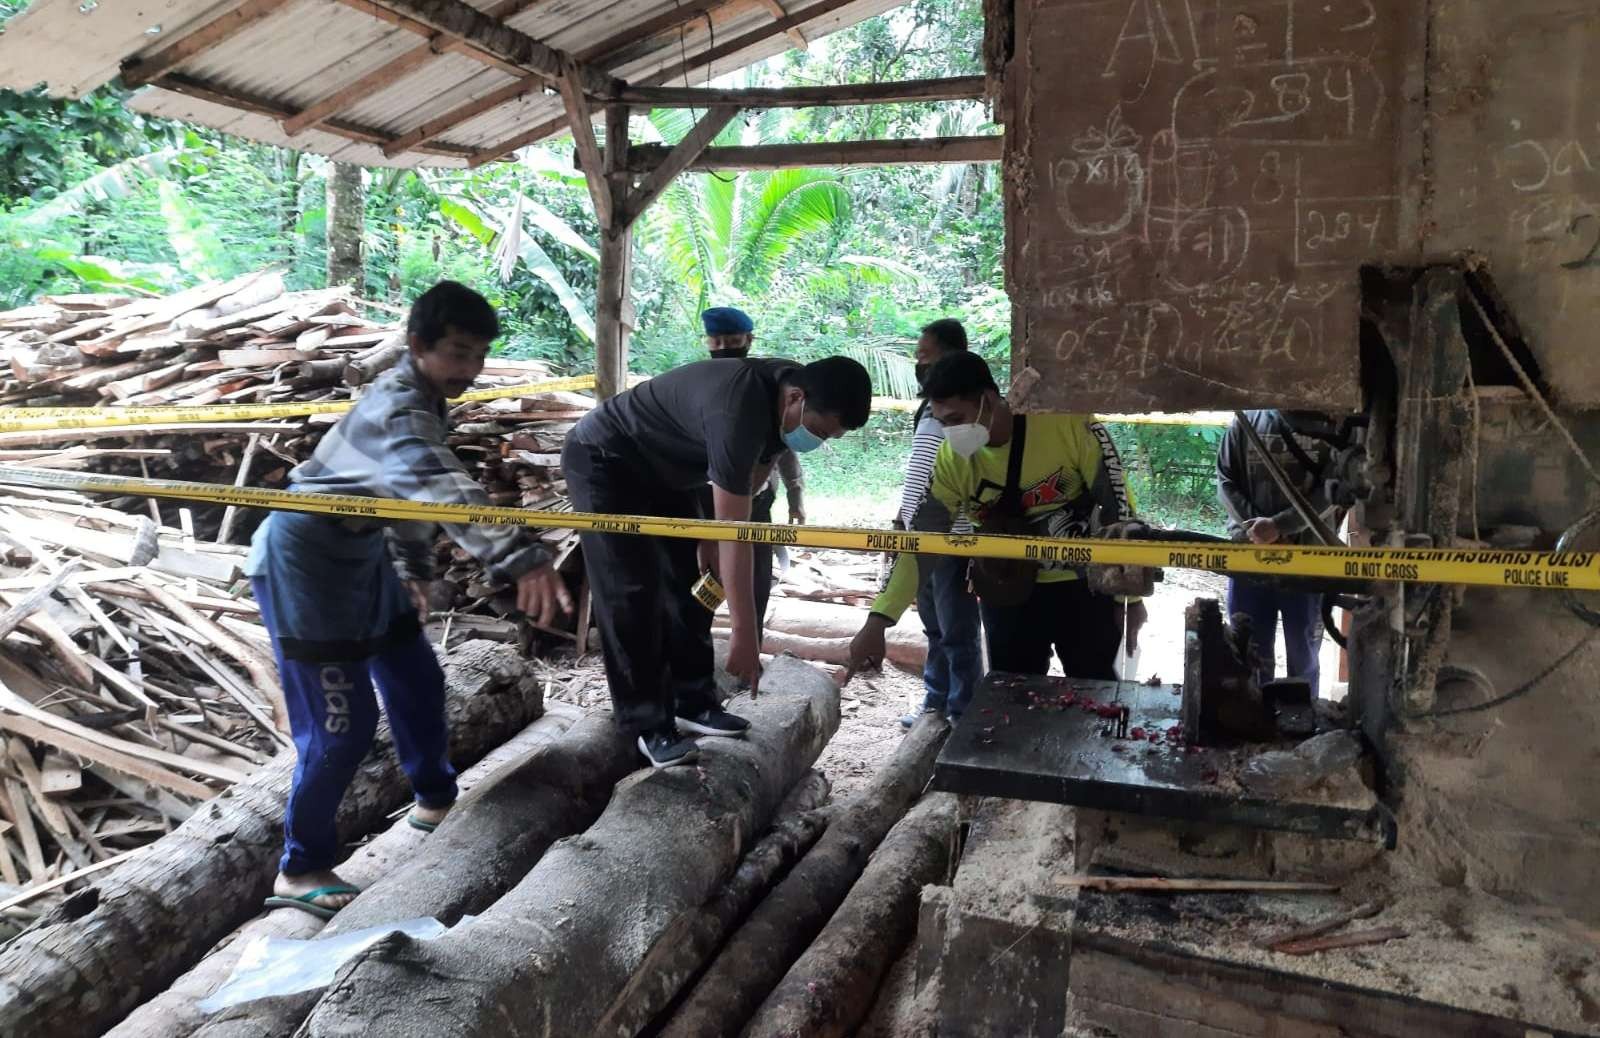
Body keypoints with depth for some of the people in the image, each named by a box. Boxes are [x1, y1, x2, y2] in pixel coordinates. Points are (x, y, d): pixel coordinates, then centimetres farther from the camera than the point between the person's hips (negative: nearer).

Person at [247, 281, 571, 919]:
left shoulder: (416, 398, 4)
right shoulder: (399, 409, -28)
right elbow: (445, 491, -48)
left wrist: (414, 569, 21)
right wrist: (519, 558, -61)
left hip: (360, 553, 10)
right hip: (306, 560, -10)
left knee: (417, 678, 18)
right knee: (342, 722, -9)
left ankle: (434, 800, 39)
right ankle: (301, 869, 8)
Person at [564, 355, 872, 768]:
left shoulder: (784, 393, -11)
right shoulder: (737, 413, -38)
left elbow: (751, 477, 4)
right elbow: (734, 534, -36)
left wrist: (709, 538, -3)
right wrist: (744, 633, -33)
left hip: (662, 468, 9)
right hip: (603, 461, -9)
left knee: (687, 585, 5)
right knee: (631, 595, -12)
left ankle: (693, 704, 13)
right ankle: (649, 725, -5)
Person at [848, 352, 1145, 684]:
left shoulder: (1070, 425, -22)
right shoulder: (951, 459, -15)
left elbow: (1118, 507, -13)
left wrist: (1131, 595, -7)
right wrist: (877, 622, -20)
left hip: (1083, 586, -2)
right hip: (1007, 594, 2)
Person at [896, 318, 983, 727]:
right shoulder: (931, 404, 14)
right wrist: (903, 518, 21)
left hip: (951, 539, -9)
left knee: (958, 632, 1)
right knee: (935, 628, 18)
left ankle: (963, 714, 12)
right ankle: (936, 704, 30)